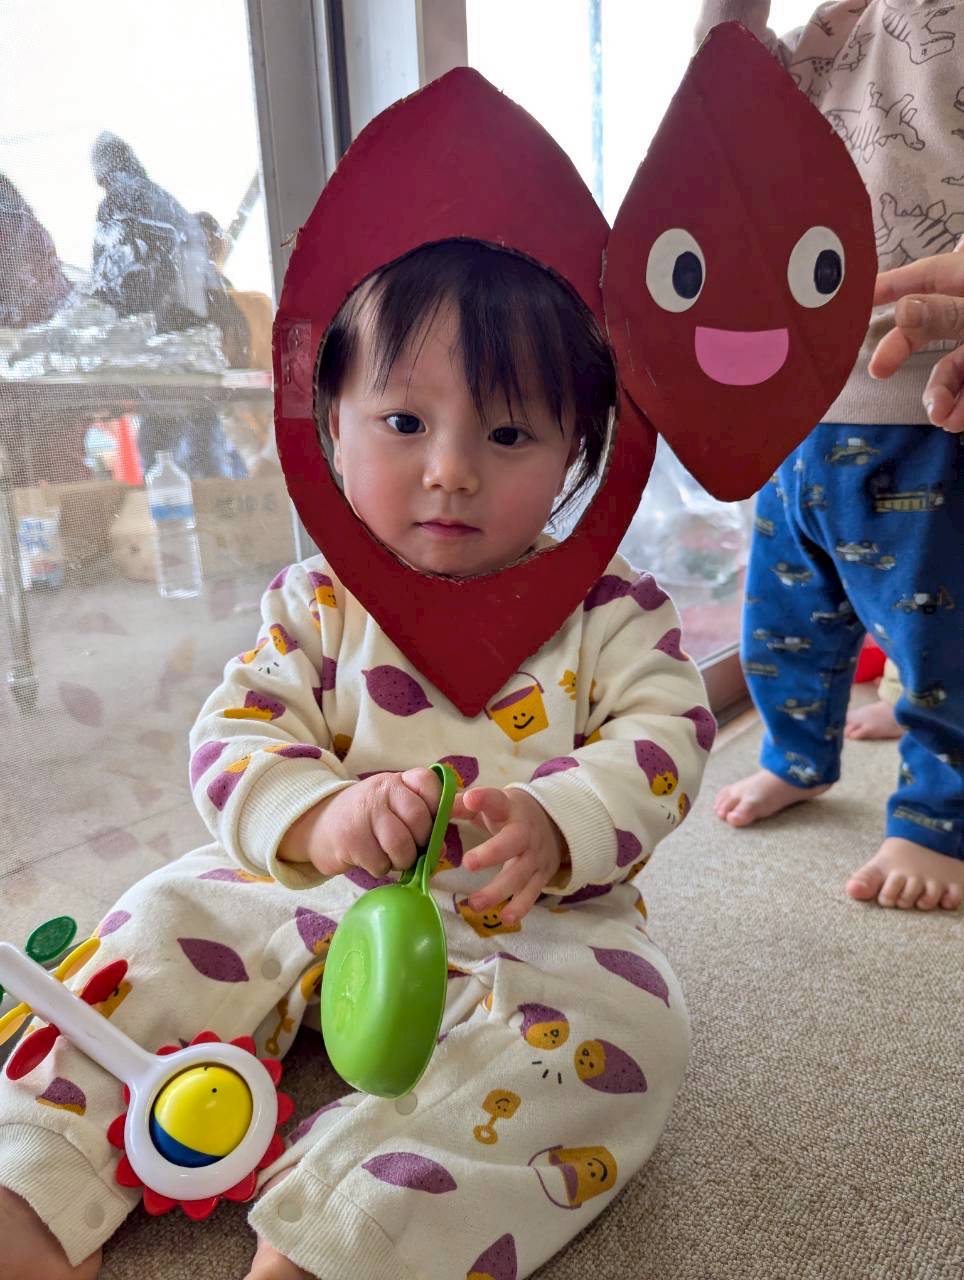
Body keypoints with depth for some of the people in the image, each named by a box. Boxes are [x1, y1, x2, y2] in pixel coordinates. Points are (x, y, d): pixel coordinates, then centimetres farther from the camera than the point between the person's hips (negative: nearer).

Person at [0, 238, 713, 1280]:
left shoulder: (608, 609, -6)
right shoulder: (316, 605, -2)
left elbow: (662, 744, -13)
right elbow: (234, 738, -9)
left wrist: (553, 824, -34)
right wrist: (320, 815, -32)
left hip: (538, 926, -1)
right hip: (328, 904, 3)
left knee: (615, 1024, -29)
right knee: (168, 922, -7)